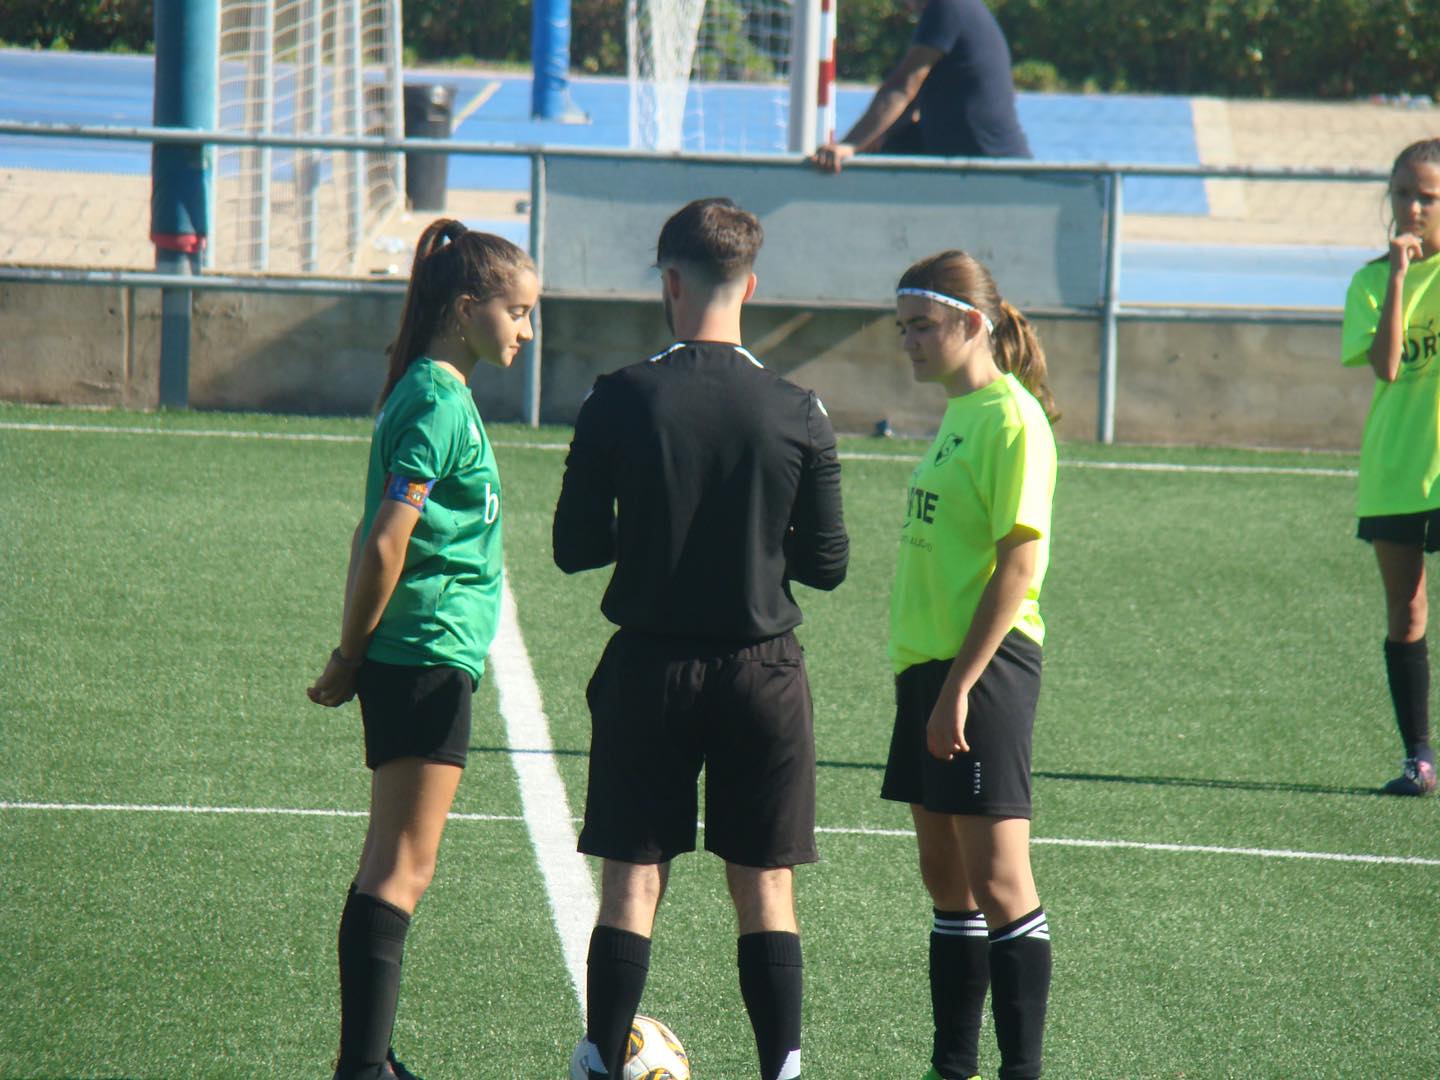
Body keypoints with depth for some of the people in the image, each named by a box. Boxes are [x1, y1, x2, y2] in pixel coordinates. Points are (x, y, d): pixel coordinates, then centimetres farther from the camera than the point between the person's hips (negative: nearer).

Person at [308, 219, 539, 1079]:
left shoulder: (431, 395, 16)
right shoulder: (440, 403, -14)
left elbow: (379, 540, 18)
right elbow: (385, 545, -18)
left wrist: (353, 656, 16)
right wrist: (352, 659, -10)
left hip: (411, 660, 10)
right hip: (429, 656, -10)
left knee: (397, 863, 12)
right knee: (404, 863, -9)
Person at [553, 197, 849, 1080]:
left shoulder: (621, 401, -8)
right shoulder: (798, 413, -6)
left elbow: (575, 544, -3)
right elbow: (828, 564, -1)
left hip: (650, 667, 0)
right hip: (763, 672, 0)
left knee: (632, 881, 6)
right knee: (766, 889, 6)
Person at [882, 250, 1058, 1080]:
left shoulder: (1011, 420, -13)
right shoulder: (959, 414, 15)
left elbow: (1019, 564, -18)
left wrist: (960, 685, -20)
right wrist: (924, 677, 18)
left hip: (985, 668, -9)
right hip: (932, 667, 9)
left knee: (997, 880, -8)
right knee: (948, 880, 12)